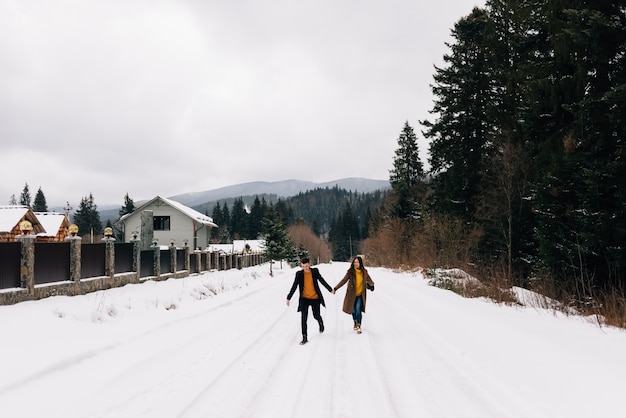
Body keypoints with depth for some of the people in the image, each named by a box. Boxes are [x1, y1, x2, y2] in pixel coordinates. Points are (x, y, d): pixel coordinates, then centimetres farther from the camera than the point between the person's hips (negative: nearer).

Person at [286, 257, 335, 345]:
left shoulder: (315, 271, -5)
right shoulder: (299, 274, -6)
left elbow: (322, 281, 4)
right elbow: (294, 286, -4)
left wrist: (330, 289, 5)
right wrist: (288, 298, -4)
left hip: (315, 298, 0)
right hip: (304, 298, 0)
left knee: (316, 315, 12)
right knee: (303, 318, -8)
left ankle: (321, 322, 48)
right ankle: (304, 337, 0)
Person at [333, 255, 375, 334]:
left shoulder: (364, 272, -1)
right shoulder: (350, 272, -7)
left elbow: (369, 280, 4)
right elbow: (344, 280, -9)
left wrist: (371, 285, -19)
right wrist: (336, 288, -16)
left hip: (360, 295, 0)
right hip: (352, 294, 0)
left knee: (358, 310, -13)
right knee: (353, 310, 9)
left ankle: (358, 325, 1)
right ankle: (355, 322, 37)